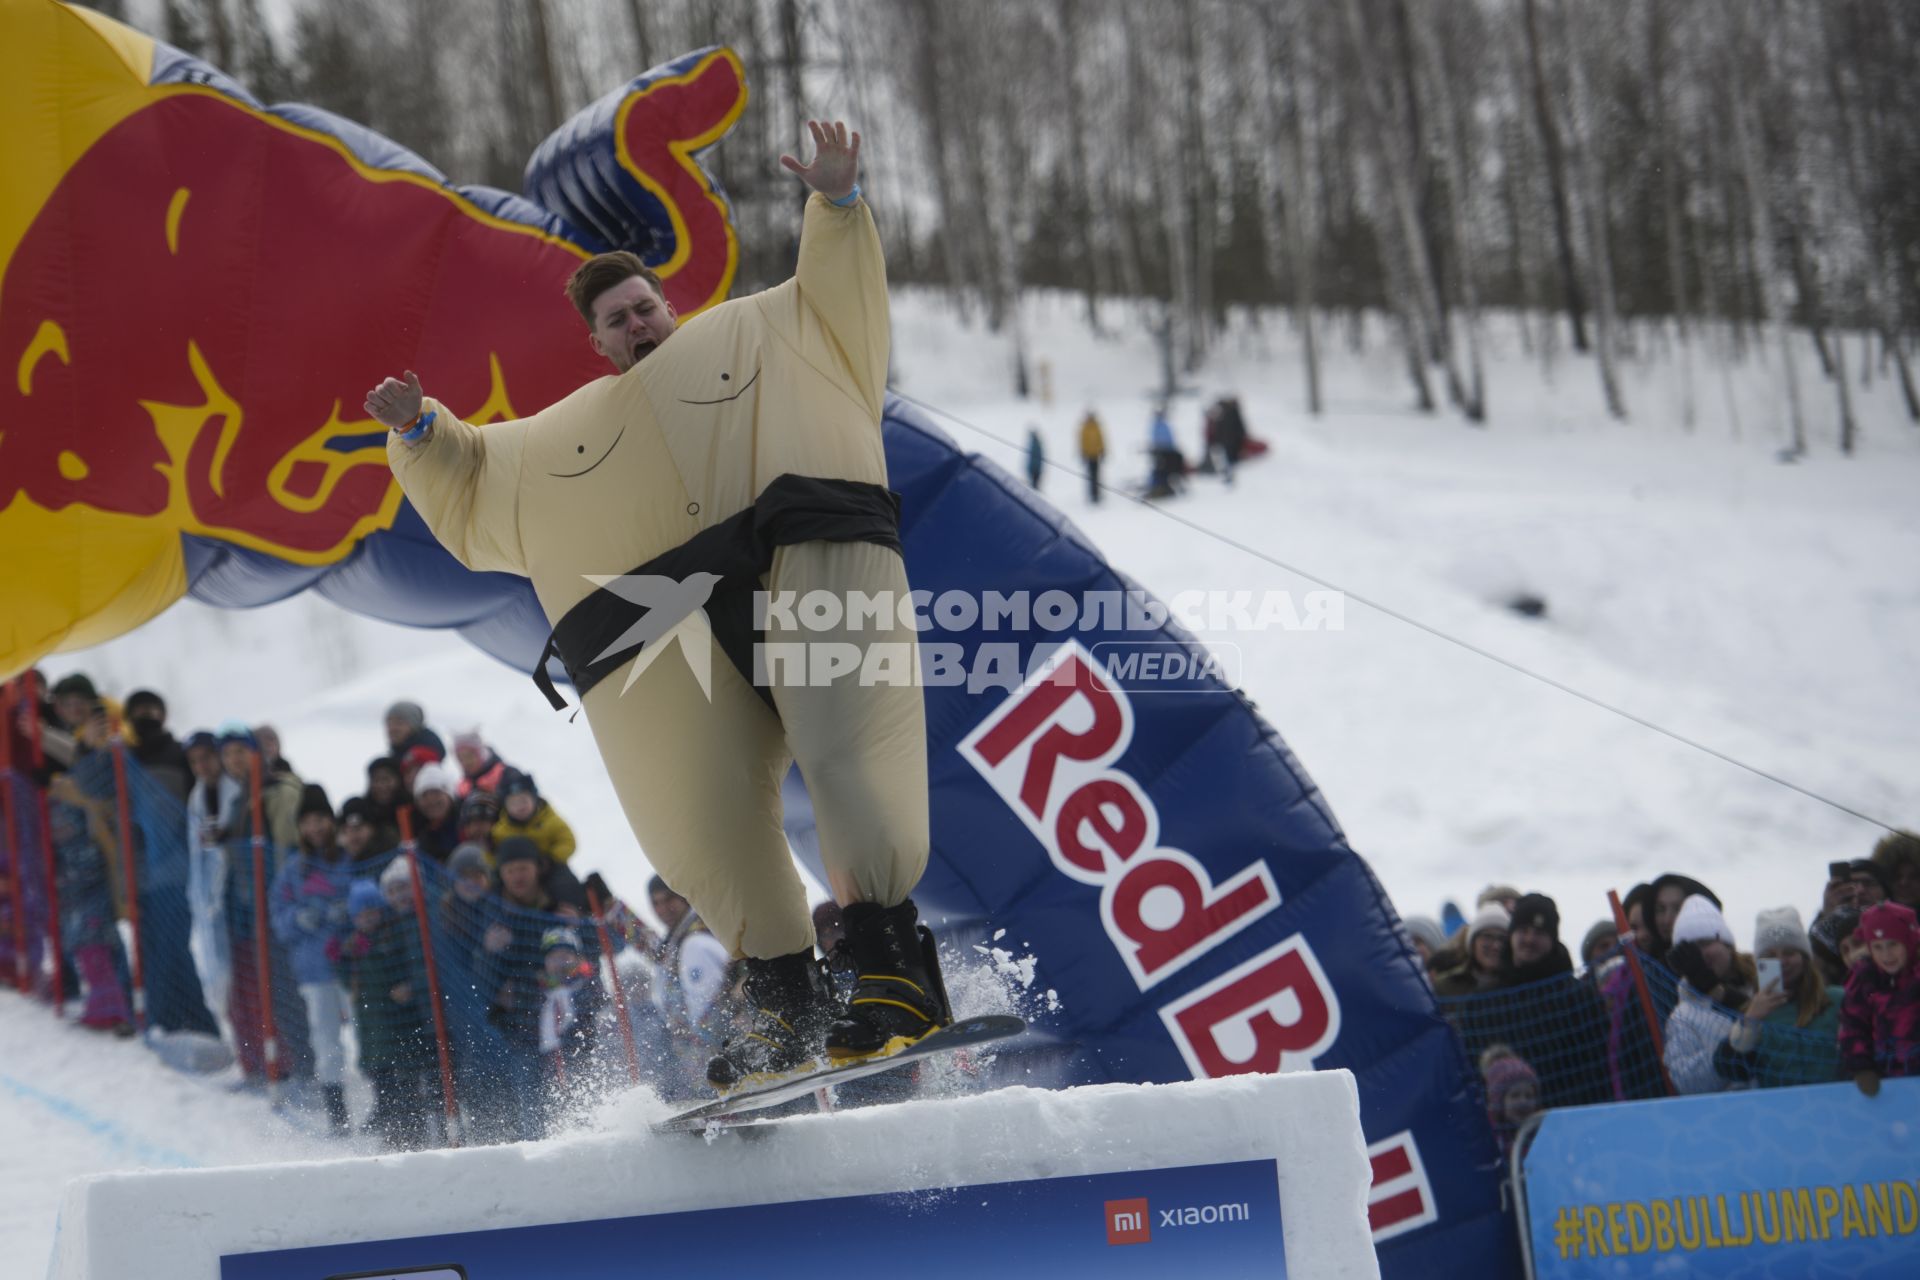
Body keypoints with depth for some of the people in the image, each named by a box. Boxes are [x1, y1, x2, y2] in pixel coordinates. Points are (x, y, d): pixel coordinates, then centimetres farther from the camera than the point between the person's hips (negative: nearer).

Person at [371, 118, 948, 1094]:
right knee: (707, 830, -13)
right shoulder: (560, 439, 34)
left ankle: (897, 972, -22)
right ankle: (789, 1008, -4)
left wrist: (837, 205, 9)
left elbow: (841, 292, 24)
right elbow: (466, 492, 40)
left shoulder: (757, 335, 28)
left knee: (850, 763, -22)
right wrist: (420, 435, 23)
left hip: (809, 554, -2)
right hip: (662, 614, 3)